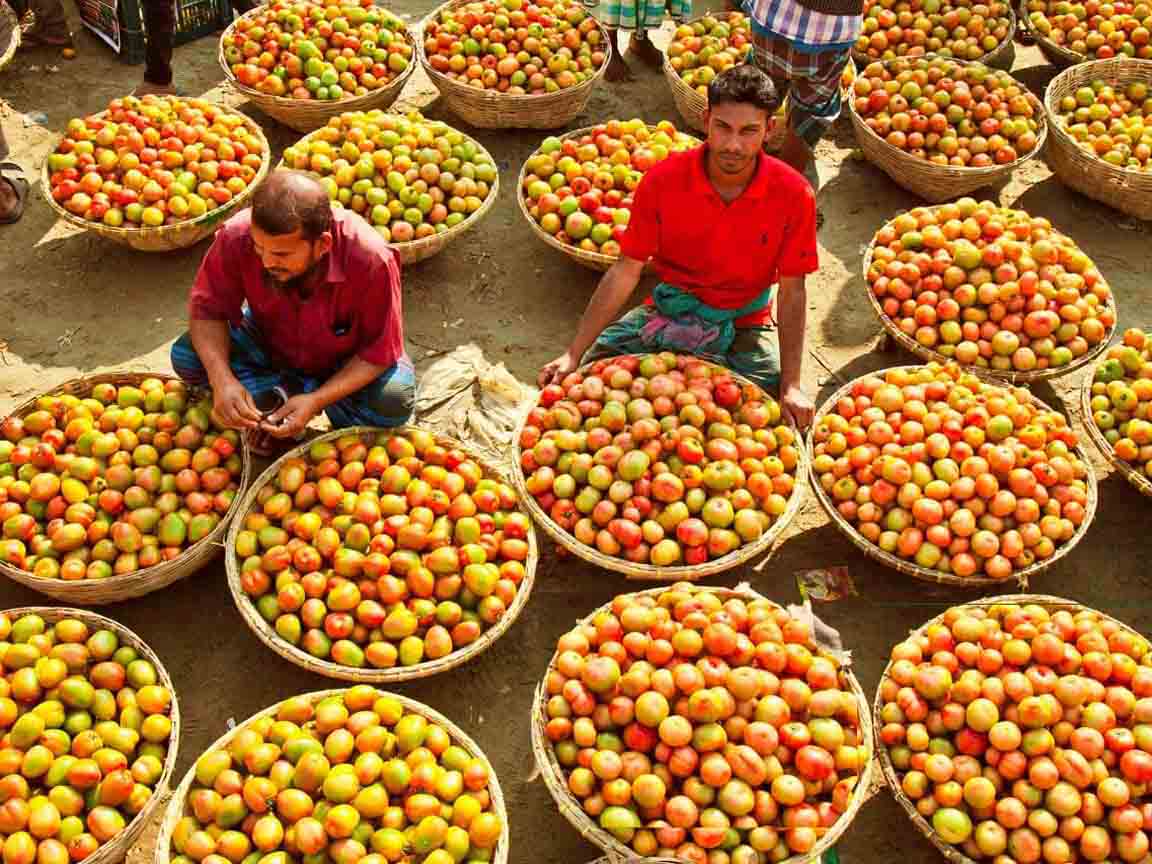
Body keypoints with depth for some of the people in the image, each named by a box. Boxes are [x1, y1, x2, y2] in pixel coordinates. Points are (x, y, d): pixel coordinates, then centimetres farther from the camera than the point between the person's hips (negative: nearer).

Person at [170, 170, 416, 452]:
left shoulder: (371, 261, -37)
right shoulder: (236, 238, -31)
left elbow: (380, 352, -25)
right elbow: (207, 309, -16)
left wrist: (316, 401, -36)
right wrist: (221, 379, -35)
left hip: (347, 367, -2)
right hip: (270, 347, 2)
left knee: (395, 400, -31)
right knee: (186, 357, -20)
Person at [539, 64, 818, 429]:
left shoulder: (794, 195, -18)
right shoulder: (663, 180, -17)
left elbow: (792, 291, -11)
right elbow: (626, 270, -12)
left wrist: (791, 385, -18)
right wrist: (573, 354, -17)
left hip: (746, 325, 0)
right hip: (670, 312, 1)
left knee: (786, 419, -20)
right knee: (593, 367, -19)